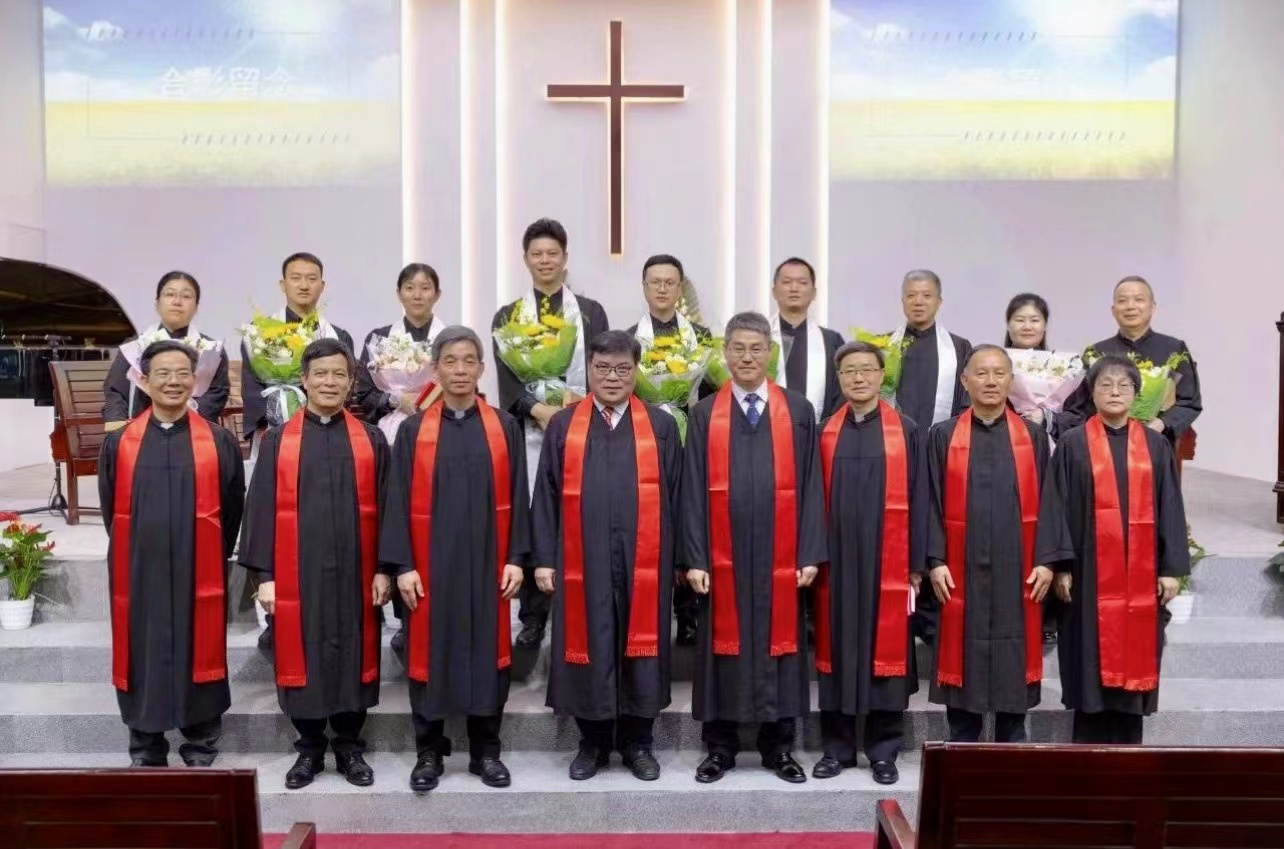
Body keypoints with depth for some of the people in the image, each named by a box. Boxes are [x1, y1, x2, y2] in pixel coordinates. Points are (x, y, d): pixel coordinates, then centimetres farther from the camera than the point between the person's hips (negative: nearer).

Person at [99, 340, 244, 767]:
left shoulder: (220, 443, -1)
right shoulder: (118, 443, 3)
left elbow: (232, 511, 5)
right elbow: (110, 510, 11)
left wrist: (211, 558, 6)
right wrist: (140, 554, 10)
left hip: (198, 577, -1)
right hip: (139, 576, 2)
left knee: (197, 656, 7)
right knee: (144, 659, 9)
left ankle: (201, 751, 21)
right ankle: (145, 753, 23)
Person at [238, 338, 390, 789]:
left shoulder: (371, 440, 5)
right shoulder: (278, 441, 4)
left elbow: (383, 509, 4)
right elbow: (262, 509, 1)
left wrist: (383, 568, -2)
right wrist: (265, 575, -4)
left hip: (354, 571, 0)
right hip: (297, 573, 0)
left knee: (353, 655, 7)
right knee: (302, 657, 6)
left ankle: (350, 746, 21)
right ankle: (309, 748, 21)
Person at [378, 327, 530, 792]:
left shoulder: (505, 427, 4)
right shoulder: (413, 430, 2)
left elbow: (517, 497, 3)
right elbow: (399, 501, -1)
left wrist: (515, 558, -4)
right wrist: (402, 565, -8)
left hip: (486, 562, 1)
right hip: (431, 564, 0)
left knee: (487, 651, 7)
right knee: (430, 652, 6)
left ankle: (486, 750, 19)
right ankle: (429, 751, 19)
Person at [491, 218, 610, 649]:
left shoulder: (591, 311, 10)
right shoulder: (507, 316, 9)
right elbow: (506, 379, 1)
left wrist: (575, 405, -13)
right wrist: (539, 410, -16)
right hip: (528, 431, 0)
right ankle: (532, 617, 9)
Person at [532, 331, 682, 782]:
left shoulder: (661, 426, 5)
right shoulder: (563, 426, 6)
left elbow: (675, 498, 4)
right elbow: (546, 497, 4)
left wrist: (676, 559, 0)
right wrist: (545, 559, -2)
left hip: (644, 563, 0)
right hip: (582, 563, 0)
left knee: (641, 647, 7)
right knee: (588, 648, 7)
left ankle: (637, 742, 22)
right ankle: (593, 741, 22)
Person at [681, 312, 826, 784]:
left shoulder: (798, 412, 4)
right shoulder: (704, 415, 4)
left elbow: (810, 487, 2)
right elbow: (694, 491, 1)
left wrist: (810, 555, -4)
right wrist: (695, 559, -6)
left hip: (780, 557, 0)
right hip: (722, 558, 0)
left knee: (779, 643, 7)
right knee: (725, 647, 6)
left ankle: (778, 747, 21)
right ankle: (720, 748, 18)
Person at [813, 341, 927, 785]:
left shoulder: (906, 431, 2)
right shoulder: (825, 433, 6)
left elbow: (917, 500, 1)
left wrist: (917, 563, -3)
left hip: (889, 563, -1)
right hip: (837, 561, 2)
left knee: (886, 652, 3)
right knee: (838, 652, 6)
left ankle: (884, 751, 15)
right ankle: (837, 747, 17)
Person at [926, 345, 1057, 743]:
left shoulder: (1034, 436, 5)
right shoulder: (943, 436, 3)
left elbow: (1046, 502, 4)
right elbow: (933, 504, 0)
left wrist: (1046, 560, -4)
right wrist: (936, 561, -7)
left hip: (1017, 570, 1)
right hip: (962, 571, -1)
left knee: (1014, 659, 7)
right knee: (963, 657, 5)